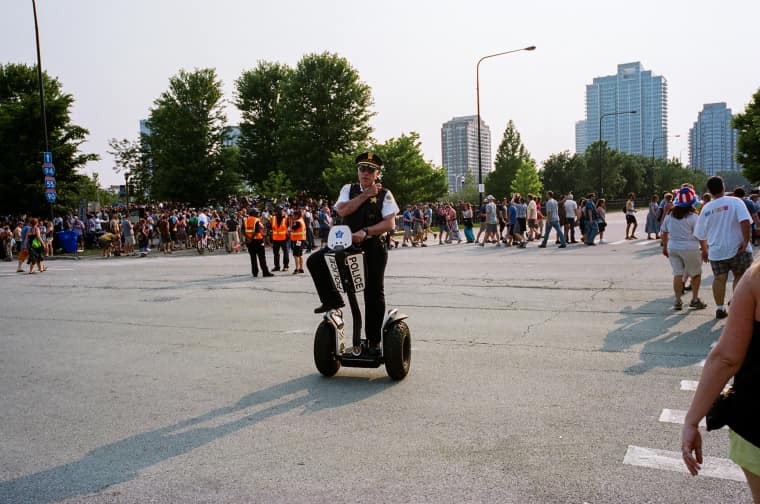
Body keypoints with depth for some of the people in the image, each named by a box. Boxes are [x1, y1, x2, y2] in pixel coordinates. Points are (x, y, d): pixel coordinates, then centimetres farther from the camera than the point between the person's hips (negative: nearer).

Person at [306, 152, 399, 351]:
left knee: (374, 294, 5)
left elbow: (390, 223, -14)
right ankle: (332, 299, 1)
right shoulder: (348, 189, 7)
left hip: (373, 247, -2)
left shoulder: (384, 194, -2)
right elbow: (343, 210, -12)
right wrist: (365, 195, -13)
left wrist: (364, 232, -27)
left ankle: (374, 340, 19)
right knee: (314, 261, -18)